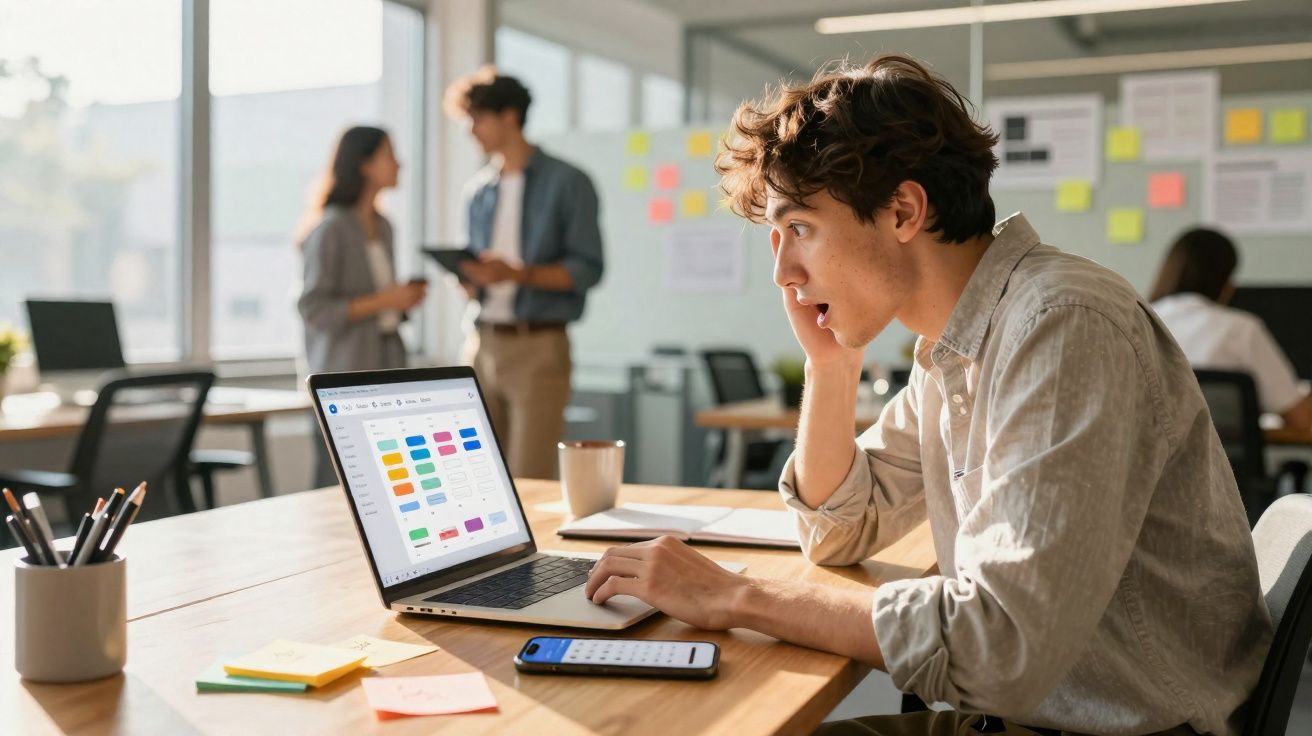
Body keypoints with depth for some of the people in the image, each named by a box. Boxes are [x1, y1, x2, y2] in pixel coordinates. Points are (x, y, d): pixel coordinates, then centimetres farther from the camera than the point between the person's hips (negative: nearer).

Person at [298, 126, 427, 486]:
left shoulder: (382, 226, 14)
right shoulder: (331, 228, -10)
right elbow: (314, 309, -16)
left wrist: (405, 298, 4)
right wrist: (384, 301, -17)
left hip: (385, 368, 7)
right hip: (343, 375, -7)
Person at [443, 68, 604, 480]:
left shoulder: (567, 183, -1)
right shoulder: (480, 189, 16)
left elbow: (587, 269, -8)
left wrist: (517, 273, -21)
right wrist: (469, 281, -2)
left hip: (538, 347, -5)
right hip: (482, 342, 5)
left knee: (529, 482, -8)